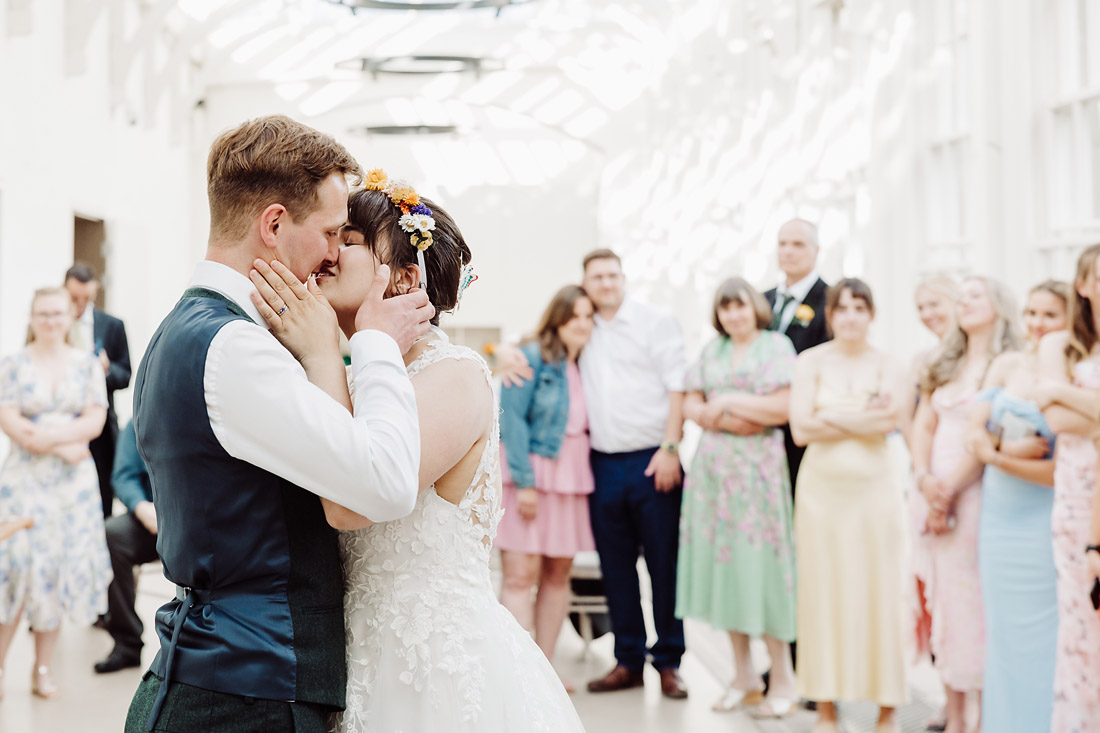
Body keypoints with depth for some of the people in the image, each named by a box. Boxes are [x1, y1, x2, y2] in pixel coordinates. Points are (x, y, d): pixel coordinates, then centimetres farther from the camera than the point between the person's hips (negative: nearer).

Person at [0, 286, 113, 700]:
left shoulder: (87, 365, 7)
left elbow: (95, 421, -2)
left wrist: (45, 435, -15)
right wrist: (62, 447, -16)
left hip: (74, 482, 2)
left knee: (62, 569, 3)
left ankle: (42, 670, 13)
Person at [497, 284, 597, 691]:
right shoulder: (533, 357, -6)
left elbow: (585, 424, 15)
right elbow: (512, 419, -12)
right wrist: (525, 482, -17)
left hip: (569, 476, 7)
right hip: (528, 473, -7)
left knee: (559, 573, 9)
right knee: (521, 574, -8)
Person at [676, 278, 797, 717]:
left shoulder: (775, 346, -1)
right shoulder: (711, 351, 15)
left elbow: (783, 407, -11)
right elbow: (691, 405, 11)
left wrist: (729, 402, -9)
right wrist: (717, 415, -8)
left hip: (756, 467, -5)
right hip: (713, 466, 5)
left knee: (759, 564, -6)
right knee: (722, 564, 5)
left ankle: (782, 676, 5)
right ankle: (743, 676, 15)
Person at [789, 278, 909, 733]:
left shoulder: (888, 367, 5)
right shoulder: (810, 361, 4)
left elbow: (889, 421, -13)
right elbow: (800, 429, -7)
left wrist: (830, 416, -9)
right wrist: (864, 418, -7)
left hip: (873, 489, 0)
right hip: (821, 488, 0)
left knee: (878, 592, 0)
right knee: (822, 591, 1)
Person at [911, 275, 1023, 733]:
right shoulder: (945, 367, 18)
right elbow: (923, 425, 11)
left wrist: (949, 491, -12)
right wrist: (925, 480, -4)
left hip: (977, 494, -6)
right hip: (939, 496, 6)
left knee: (978, 605, -5)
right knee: (945, 604, 7)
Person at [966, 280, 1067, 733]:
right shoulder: (1007, 365, 5)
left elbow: (1062, 469, -15)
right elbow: (975, 433, 4)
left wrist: (997, 454, -15)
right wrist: (1011, 447, -13)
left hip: (1044, 523, -5)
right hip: (998, 516, 5)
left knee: (1040, 637, 1)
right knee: (1001, 629, 12)